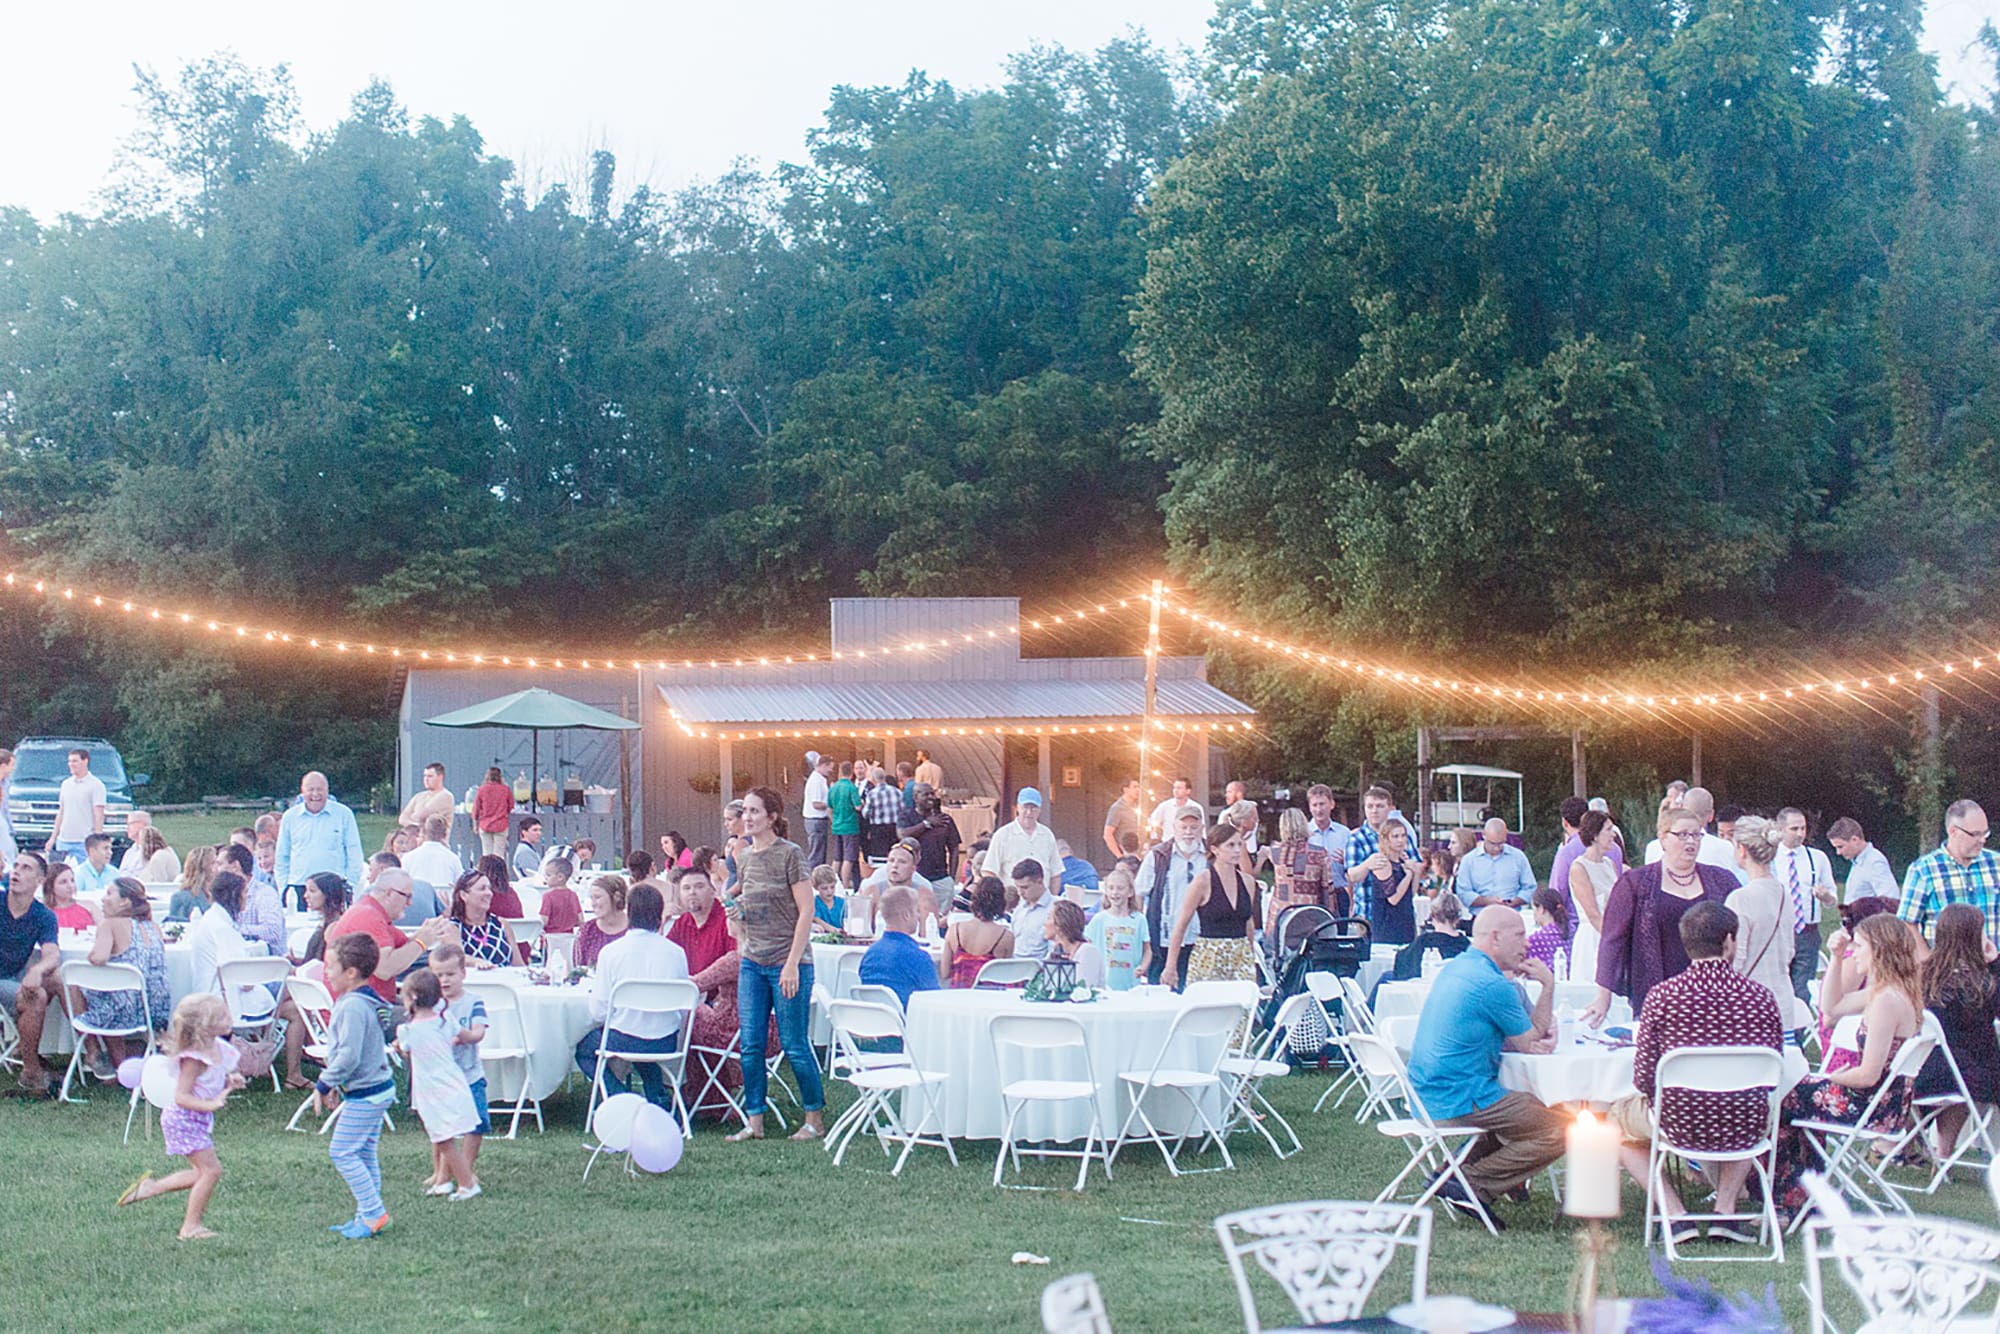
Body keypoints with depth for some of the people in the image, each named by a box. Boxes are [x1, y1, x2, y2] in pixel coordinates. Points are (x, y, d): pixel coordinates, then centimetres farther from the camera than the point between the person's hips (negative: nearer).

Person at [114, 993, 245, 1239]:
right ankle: (190, 1226, 1)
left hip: (199, 1120, 9)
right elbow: (181, 1096, -27)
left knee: (202, 1172, 15)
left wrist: (229, 1081, -3)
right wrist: (210, 1105, -39)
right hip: (184, 1120, -9)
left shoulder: (216, 1049, 2)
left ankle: (151, 1187, 26)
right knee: (211, 1169, -10)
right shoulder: (193, 1058, -26)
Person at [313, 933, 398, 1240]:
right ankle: (367, 1215, 19)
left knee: (343, 1152, -6)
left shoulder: (352, 1007, -22)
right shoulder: (365, 1000, 11)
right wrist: (335, 1085, 23)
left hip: (364, 1096, -10)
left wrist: (324, 1084, -14)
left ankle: (373, 1213, -4)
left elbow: (348, 1056, -26)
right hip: (377, 1088, 10)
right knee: (364, 1154, 14)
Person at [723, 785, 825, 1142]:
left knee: (795, 1046, -2)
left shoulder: (790, 855, -8)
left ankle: (815, 1119, 11)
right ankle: (754, 1121, 10)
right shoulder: (745, 858, 12)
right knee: (751, 1045, 4)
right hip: (752, 964, 7)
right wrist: (735, 913, 0)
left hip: (787, 963, -6)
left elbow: (806, 912, -11)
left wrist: (792, 964, -15)